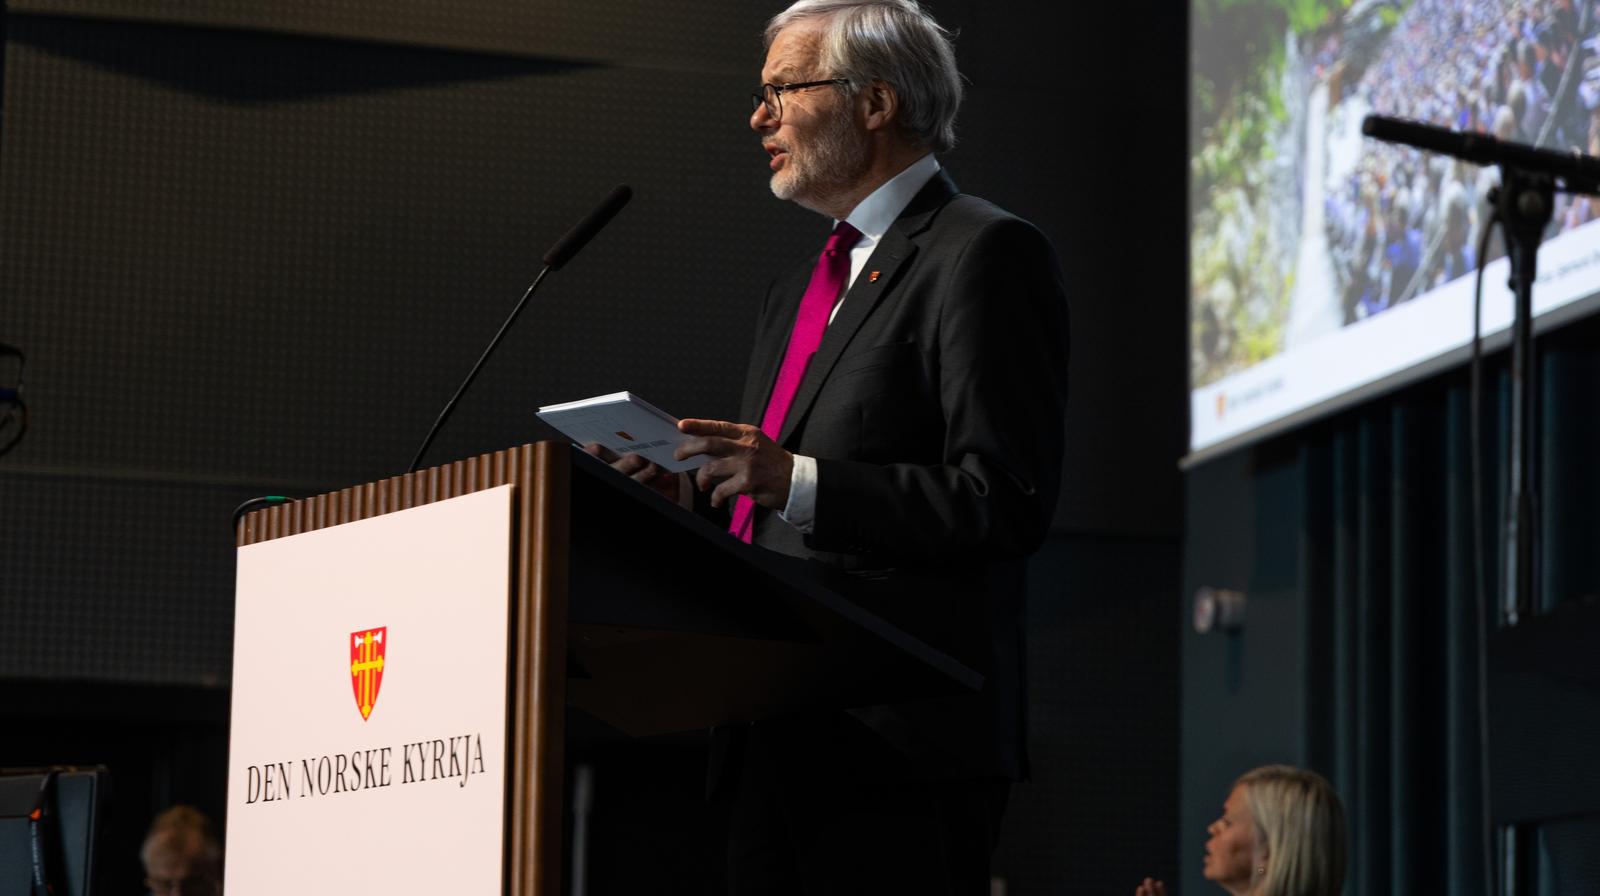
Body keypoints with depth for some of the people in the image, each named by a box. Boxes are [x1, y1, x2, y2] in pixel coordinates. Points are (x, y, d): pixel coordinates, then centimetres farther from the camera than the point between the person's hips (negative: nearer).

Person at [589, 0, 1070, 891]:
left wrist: (798, 482, -18)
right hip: (779, 738, 9)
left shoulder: (985, 255, -5)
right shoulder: (800, 288, 24)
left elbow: (1008, 502, -14)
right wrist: (695, 495, 6)